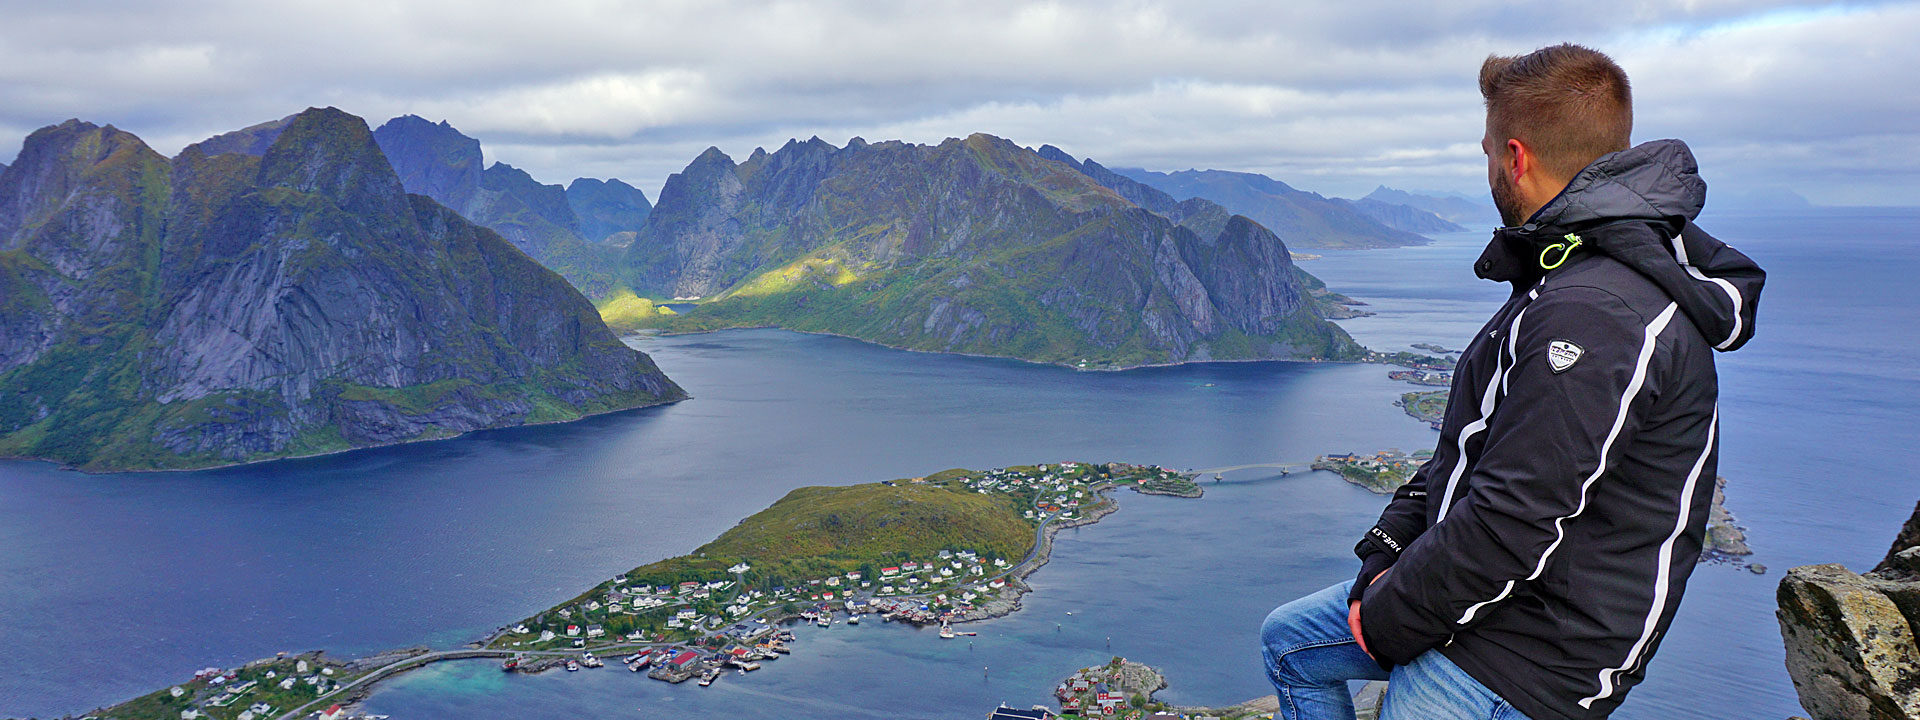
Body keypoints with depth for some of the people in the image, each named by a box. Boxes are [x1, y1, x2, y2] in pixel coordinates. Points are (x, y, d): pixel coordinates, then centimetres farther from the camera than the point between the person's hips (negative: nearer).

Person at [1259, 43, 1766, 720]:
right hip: (1490, 594, 10)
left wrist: (1386, 617, -14)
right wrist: (1387, 551, 1)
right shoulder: (1569, 281, 9)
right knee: (1288, 640, 18)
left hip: (1527, 664, -10)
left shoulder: (1598, 315, -27)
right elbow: (1474, 446, 12)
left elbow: (1512, 523, -29)